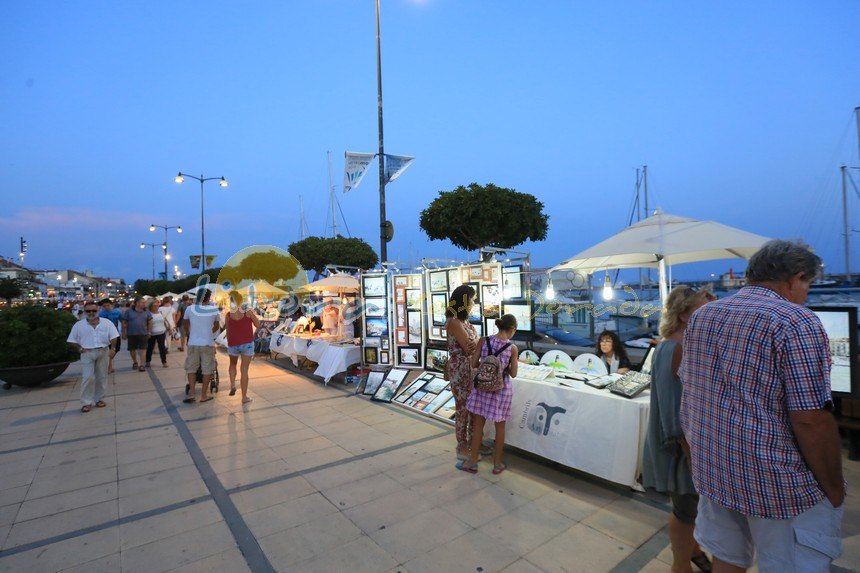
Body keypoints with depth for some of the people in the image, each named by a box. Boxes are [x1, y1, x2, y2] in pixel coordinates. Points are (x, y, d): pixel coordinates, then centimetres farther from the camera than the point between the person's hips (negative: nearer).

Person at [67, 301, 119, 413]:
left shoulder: (106, 323, 1)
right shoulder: (79, 325, 2)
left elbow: (113, 337, -1)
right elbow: (72, 340, 7)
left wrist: (112, 349, -12)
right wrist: (80, 349, -6)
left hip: (103, 352, 1)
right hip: (87, 353, -1)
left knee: (101, 377, 9)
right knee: (87, 377, -6)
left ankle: (99, 399, 21)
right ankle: (86, 402, 2)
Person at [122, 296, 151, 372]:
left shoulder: (146, 312, 3)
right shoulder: (129, 311, -4)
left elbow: (149, 322, 12)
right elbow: (124, 323, -1)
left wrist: (148, 331, 8)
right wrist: (124, 333, -2)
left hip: (143, 334, 0)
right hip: (131, 334, 0)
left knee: (142, 349, -3)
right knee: (132, 349, 11)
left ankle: (141, 365, 1)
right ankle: (135, 362, 33)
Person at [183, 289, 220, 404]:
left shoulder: (189, 309, -3)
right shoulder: (214, 310, -5)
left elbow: (186, 326, 13)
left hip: (193, 343, 1)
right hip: (208, 344, -1)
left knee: (191, 368, 13)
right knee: (207, 369, 8)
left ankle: (191, 394, 8)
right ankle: (204, 395, 12)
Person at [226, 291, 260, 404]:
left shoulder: (229, 314, -1)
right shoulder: (248, 311, -6)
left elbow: (228, 332, 6)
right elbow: (258, 325, 0)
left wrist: (229, 344, 18)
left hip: (233, 344, 1)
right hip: (247, 343, -1)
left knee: (233, 364, 29)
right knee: (244, 369, 4)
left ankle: (232, 384, 7)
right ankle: (244, 397, 8)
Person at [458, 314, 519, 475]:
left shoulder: (483, 341, -9)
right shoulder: (513, 348, -12)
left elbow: (474, 364, -5)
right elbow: (513, 374, -5)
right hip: (501, 389, -1)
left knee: (478, 424, 13)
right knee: (500, 426, 15)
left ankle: (473, 463, 22)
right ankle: (497, 464, 26)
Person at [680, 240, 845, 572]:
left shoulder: (700, 317, 5)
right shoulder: (797, 323, -17)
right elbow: (811, 420, -20)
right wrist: (834, 489, -6)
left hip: (712, 470, 6)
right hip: (777, 483, -6)